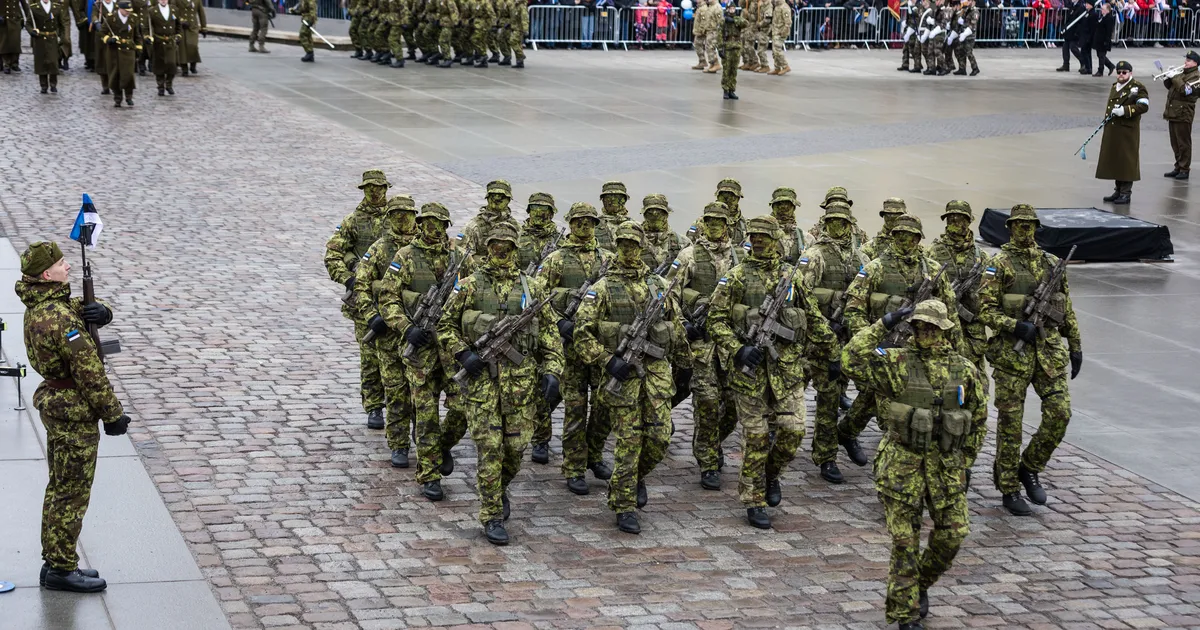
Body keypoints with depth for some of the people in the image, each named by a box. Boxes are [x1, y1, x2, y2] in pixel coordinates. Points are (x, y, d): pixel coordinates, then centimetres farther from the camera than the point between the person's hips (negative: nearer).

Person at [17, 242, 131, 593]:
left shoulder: (38, 307, 5)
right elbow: (88, 371, -22)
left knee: (59, 487, 18)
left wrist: (97, 312, -13)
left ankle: (55, 561, 27)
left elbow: (82, 309, 13)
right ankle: (61, 570, 7)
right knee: (72, 493, -1)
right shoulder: (59, 318, -25)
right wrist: (112, 414, -15)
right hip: (74, 411, -10)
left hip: (54, 403, 10)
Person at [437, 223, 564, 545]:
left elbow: (550, 334, 10)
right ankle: (492, 516, 4)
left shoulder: (531, 289, 7)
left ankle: (500, 486, 35)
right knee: (489, 448, -4)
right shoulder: (469, 286, 3)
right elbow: (445, 326, 9)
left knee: (516, 446, 4)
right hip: (481, 377, -2)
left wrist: (551, 373, 0)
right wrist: (462, 354, -7)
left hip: (521, 380, 2)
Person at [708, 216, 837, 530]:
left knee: (793, 430, -5)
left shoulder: (792, 277, 8)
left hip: (788, 365, 2)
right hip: (751, 366, -2)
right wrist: (737, 349, -15)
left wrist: (830, 356, 17)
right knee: (755, 436, 0)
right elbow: (716, 319, -2)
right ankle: (754, 502, 10)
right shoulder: (736, 277, 0)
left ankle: (772, 474, 24)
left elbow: (814, 319, 16)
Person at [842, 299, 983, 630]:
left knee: (953, 534, 4)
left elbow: (978, 412, 17)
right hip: (903, 463, -3)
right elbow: (852, 360, -22)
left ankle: (921, 583, 32)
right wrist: (883, 325, -21)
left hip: (946, 465, 3)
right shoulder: (896, 362, -8)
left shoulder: (964, 369, 3)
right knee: (905, 541, 0)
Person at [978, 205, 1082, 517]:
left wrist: (1076, 347, 14)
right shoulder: (999, 264, -2)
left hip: (1050, 350, 4)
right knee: (1010, 421, 1)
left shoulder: (1052, 263, 12)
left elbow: (1067, 310, 17)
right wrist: (1016, 327, -21)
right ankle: (1009, 489, 11)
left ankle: (1030, 468, 15)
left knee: (1059, 412, -6)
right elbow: (986, 309, -8)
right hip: (1012, 351, -4)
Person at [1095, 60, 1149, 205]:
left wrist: (1124, 110, -22)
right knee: (1114, 160, 11)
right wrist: (1108, 117, 11)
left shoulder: (1137, 87, -7)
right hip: (1112, 131, 8)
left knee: (1126, 161, -4)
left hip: (1128, 132, -8)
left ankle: (1126, 193, 1)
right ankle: (1118, 190, 20)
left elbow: (1143, 106, -16)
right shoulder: (1115, 87, 18)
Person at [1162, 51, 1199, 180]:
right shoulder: (1182, 74, 18)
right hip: (1173, 113, 9)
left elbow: (1184, 89, -22)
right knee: (1175, 143, 13)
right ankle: (1178, 168, 21)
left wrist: (1175, 77, -17)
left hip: (1183, 115, -9)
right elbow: (1168, 85, 22)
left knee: (1183, 143, -4)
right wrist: (1168, 76, 3)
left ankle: (1185, 169, 1)